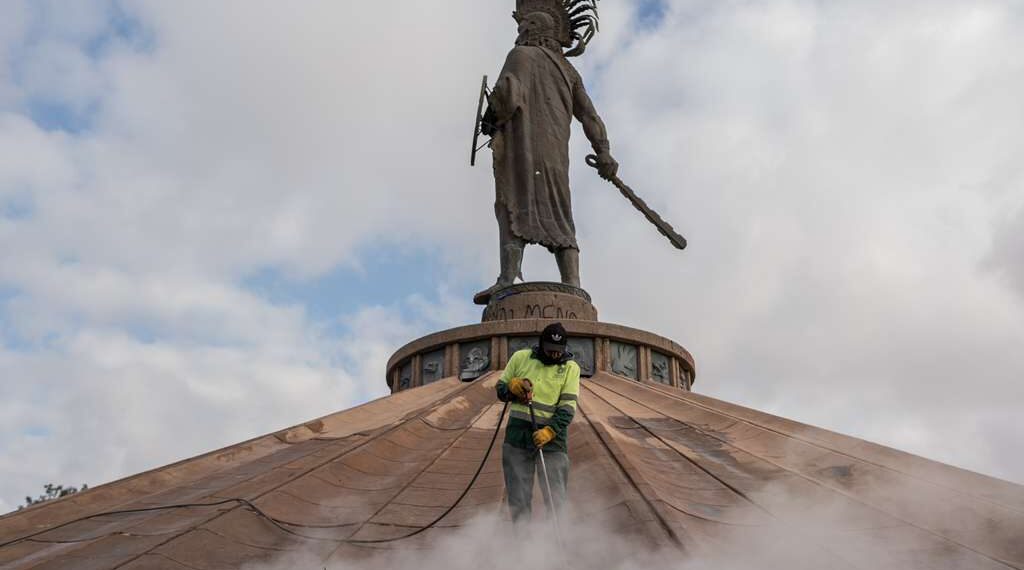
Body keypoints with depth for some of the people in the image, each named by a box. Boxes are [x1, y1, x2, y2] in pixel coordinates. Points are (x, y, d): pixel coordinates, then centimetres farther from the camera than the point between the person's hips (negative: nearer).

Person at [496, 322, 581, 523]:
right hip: (517, 433, 2)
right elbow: (500, 389, 13)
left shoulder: (570, 368, 1)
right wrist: (511, 386, -11)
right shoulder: (520, 357, 5)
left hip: (552, 436, -2)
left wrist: (550, 430, -22)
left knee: (555, 496, -4)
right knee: (518, 494, 8)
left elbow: (568, 405, -7)